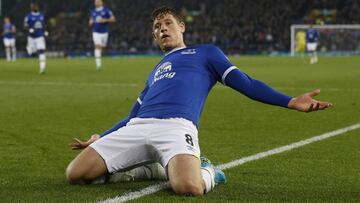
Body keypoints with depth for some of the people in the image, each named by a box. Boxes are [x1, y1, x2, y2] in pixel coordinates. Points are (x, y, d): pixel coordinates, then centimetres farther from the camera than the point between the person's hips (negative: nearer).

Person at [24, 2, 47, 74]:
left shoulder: (42, 15, 7)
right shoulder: (28, 16, -8)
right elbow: (25, 26, -6)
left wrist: (44, 31, 9)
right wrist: (30, 29, -25)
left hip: (40, 37, 2)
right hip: (32, 37, -2)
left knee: (41, 51, -12)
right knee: (32, 53, 7)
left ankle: (42, 68, -12)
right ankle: (28, 47, 46)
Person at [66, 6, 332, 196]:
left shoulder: (205, 53, 23)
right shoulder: (155, 71, 37)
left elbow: (245, 83, 14)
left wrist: (290, 102, 2)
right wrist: (100, 139, 38)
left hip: (176, 127, -6)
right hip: (136, 127, 6)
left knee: (188, 187, -39)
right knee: (75, 174, -14)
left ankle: (207, 173, 1)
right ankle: (155, 168, 4)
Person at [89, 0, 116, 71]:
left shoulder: (106, 10, -2)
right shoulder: (93, 11, 9)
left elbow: (113, 19, -3)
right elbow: (90, 23, 20)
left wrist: (105, 20, -16)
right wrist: (90, 22, -5)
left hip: (104, 32, -1)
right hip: (96, 32, 1)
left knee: (102, 47, 9)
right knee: (97, 47, -15)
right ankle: (98, 64, -21)